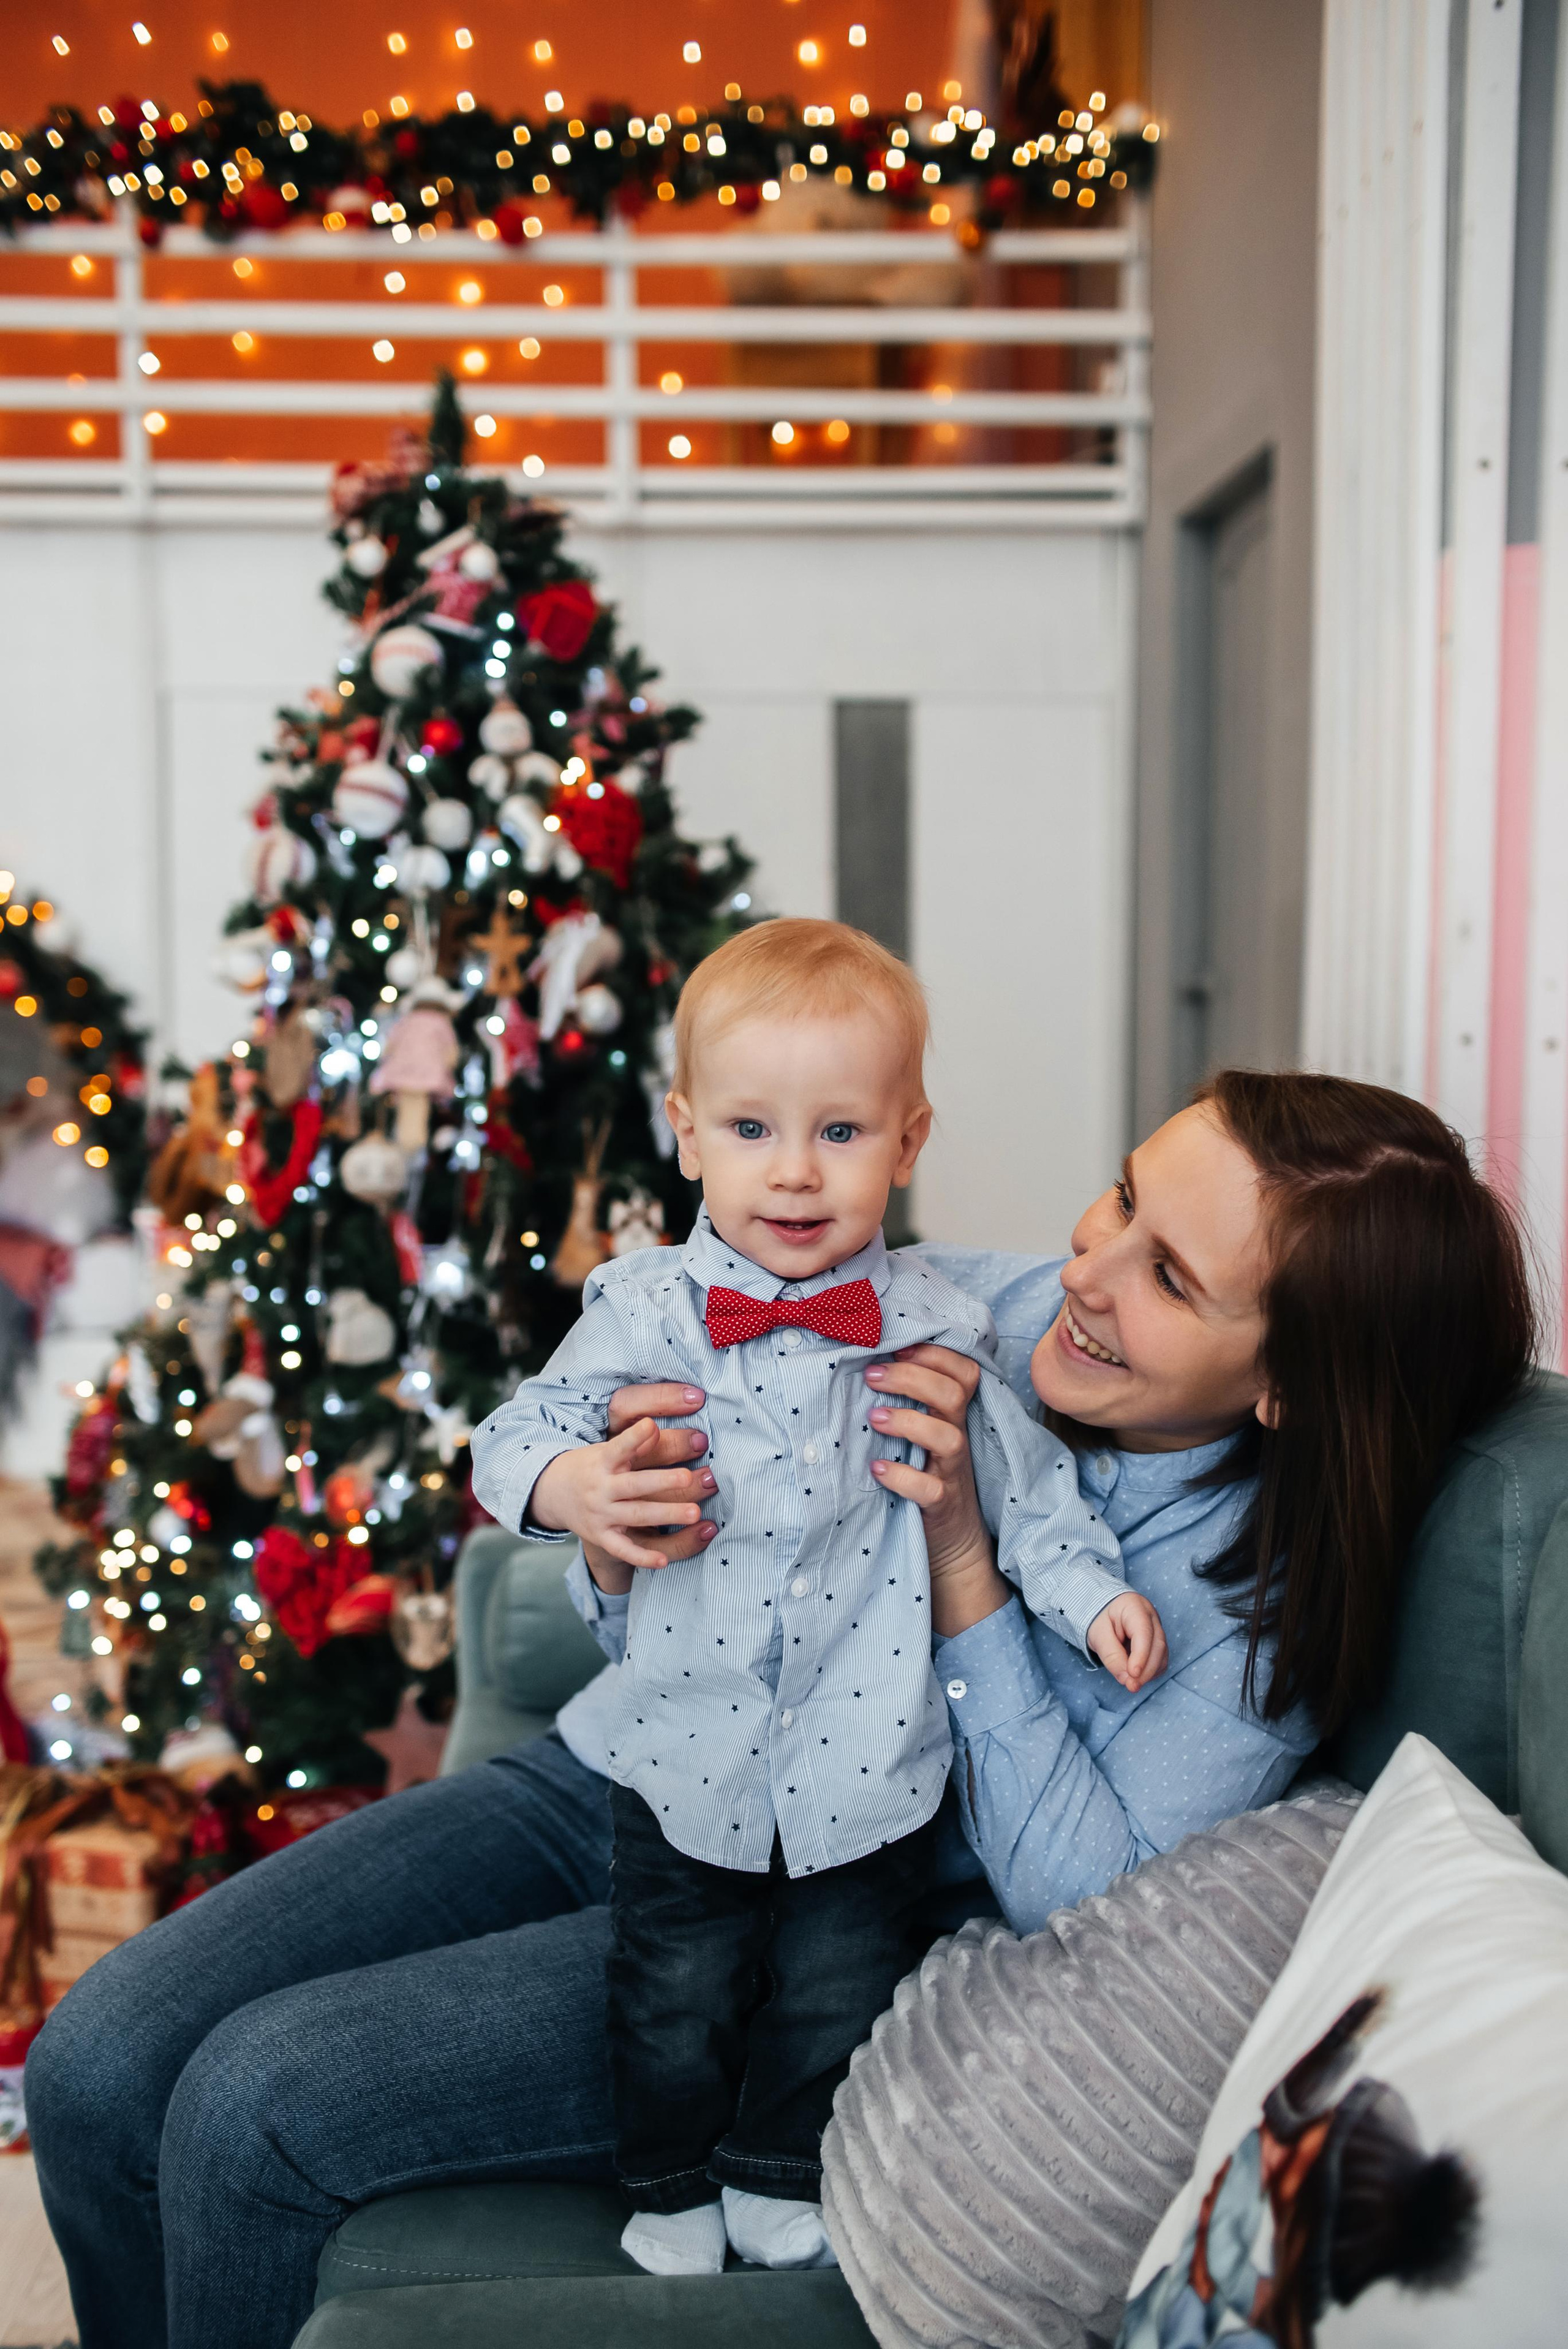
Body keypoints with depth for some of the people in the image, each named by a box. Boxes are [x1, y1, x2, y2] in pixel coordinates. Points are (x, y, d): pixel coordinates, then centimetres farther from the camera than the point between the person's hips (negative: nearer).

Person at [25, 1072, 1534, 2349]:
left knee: (254, 2106, -17)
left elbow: (1089, 1904, -16)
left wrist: (964, 1565, -24)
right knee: (100, 2064, -5)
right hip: (613, 1776, 5)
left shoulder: (1280, 1586, -13)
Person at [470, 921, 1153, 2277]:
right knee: (677, 1995, 11)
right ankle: (674, 2195, 36)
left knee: (840, 1989, 14)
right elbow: (525, 1428, -7)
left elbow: (1029, 1483, 4)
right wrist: (568, 1482, -28)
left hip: (870, 1761, 1)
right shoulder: (645, 1310, -8)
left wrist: (1090, 1590, -6)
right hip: (689, 1751, 0)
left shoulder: (933, 1328, -5)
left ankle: (784, 2183, 39)